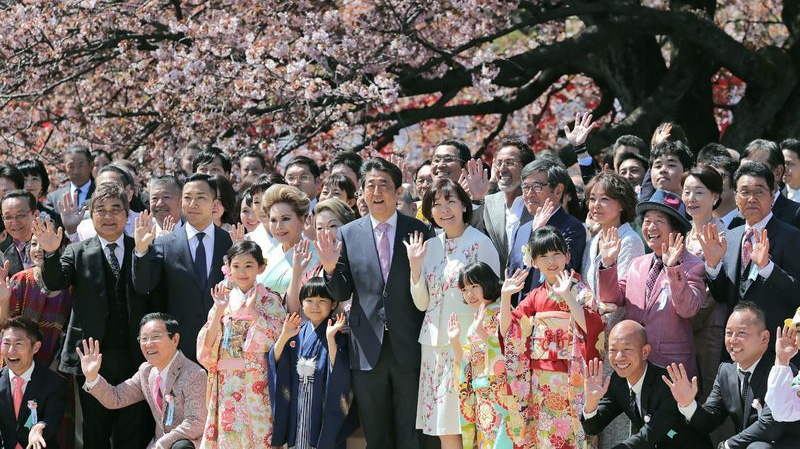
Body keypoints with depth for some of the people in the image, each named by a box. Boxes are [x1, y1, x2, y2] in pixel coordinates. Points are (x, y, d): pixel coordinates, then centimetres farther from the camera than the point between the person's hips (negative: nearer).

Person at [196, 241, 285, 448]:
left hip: (257, 384, -3)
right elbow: (206, 348, 2)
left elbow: (274, 342, -11)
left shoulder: (270, 301, 2)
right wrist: (219, 311, -7)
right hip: (226, 383, 3)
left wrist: (252, 311, -14)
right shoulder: (222, 298, 10)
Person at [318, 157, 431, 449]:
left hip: (409, 347, -2)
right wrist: (331, 269, -12)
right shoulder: (348, 234, 5)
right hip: (368, 348, 2)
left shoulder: (418, 231, 0)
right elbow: (341, 294, 4)